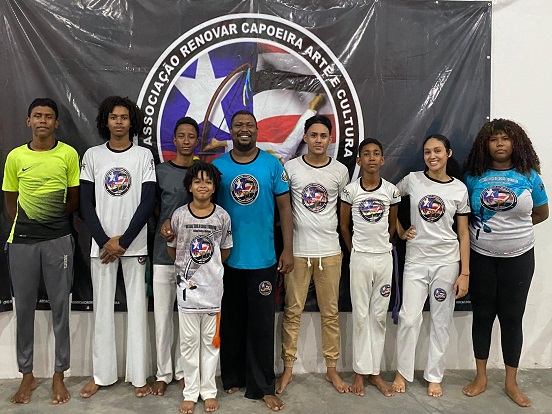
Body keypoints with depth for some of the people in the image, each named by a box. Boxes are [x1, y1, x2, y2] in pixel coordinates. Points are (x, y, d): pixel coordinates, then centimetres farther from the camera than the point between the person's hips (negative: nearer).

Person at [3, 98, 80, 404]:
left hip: (58, 240, -2)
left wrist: (54, 219, 1)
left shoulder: (69, 154, -1)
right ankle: (27, 375, 25)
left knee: (60, 306, 5)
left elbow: (74, 200, 6)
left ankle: (59, 375, 18)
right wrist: (26, 225, 6)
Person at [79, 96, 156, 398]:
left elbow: (148, 202, -5)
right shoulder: (92, 155, 5)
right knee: (102, 308, 8)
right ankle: (101, 374, 21)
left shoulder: (144, 156, 1)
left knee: (137, 307, 4)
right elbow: (86, 203, 2)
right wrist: (105, 241, -8)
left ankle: (138, 375, 14)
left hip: (135, 244, -1)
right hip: (101, 244, 1)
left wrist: (123, 241, -10)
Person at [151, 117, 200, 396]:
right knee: (162, 316, 6)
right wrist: (166, 224, -6)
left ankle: (183, 370, 22)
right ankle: (163, 373, 20)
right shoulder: (160, 171, 6)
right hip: (164, 253, 0)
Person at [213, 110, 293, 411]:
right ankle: (233, 378, 32)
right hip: (227, 259, 1)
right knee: (231, 322, 14)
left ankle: (263, 386, 21)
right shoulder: (217, 166, 1)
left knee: (261, 324, 7)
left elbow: (284, 208, 1)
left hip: (263, 259, -1)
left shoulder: (272, 165, -1)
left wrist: (288, 250, -3)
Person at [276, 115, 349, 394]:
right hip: (297, 250, -1)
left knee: (330, 312, 10)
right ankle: (288, 368, 21)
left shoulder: (340, 171, 3)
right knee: (292, 311, 6)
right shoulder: (290, 167, 0)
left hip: (330, 251, 1)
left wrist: (344, 239, 12)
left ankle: (331, 368, 25)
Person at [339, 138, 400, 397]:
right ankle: (360, 371, 17)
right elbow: (344, 225, 5)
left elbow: (392, 225, 11)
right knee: (360, 315, 5)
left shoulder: (392, 191, -1)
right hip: (360, 258, -2)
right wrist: (355, 251, 9)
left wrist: (381, 245, 10)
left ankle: (374, 371, 20)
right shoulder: (350, 190, -5)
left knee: (379, 316, 9)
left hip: (384, 257, 2)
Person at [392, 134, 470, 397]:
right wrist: (400, 231, 3)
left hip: (447, 262, 1)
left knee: (441, 321, 9)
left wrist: (464, 273, -2)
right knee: (409, 318, -1)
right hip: (415, 260, 0)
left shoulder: (459, 188, 0)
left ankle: (434, 376, 26)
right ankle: (402, 372, 19)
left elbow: (463, 234, 2)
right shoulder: (412, 180, -1)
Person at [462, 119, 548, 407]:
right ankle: (481, 377, 25)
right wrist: (485, 227, -3)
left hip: (518, 257, 0)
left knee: (512, 317, 8)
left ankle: (511, 382, 24)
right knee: (482, 315, 10)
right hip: (480, 257, 0)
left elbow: (542, 213, 9)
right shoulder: (474, 176, -2)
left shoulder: (529, 176, -2)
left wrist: (515, 227, 3)